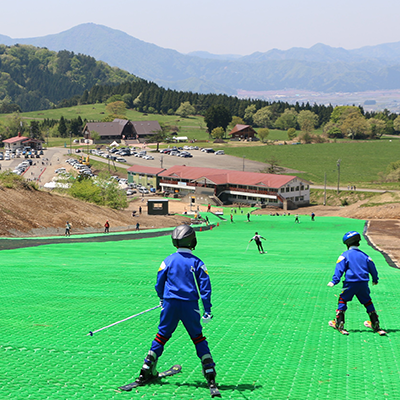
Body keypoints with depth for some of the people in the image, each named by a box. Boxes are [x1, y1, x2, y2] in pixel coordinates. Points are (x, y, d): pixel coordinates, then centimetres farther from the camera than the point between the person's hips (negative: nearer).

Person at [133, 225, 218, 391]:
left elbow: (159, 283, 9)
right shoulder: (197, 262, -2)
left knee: (162, 336, 12)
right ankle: (209, 373, 2)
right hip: (190, 305, -1)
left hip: (170, 304, 1)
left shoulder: (168, 261, 1)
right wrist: (207, 311, -1)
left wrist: (162, 299, 28)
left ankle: (147, 372, 13)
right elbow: (205, 287, -4)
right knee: (198, 338, 8)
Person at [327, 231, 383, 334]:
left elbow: (339, 268, -12)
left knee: (342, 300, 9)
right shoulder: (364, 255, 11)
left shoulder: (345, 255, -1)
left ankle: (339, 323, 1)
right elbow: (372, 268, 20)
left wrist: (334, 281, -16)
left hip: (350, 284, -4)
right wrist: (375, 280, 37)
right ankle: (375, 324, 17)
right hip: (364, 284, 4)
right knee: (368, 302, 16)